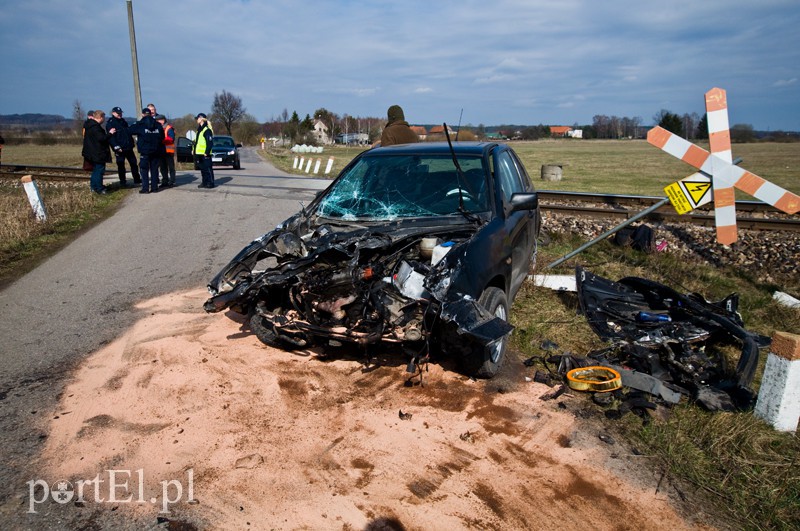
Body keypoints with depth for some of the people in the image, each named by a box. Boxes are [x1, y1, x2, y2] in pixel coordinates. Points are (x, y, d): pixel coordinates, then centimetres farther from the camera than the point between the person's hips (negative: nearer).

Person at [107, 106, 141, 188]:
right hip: (120, 149, -6)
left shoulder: (123, 121, 16)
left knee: (133, 163, 11)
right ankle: (123, 182, 9)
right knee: (121, 165, 1)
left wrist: (131, 143, 16)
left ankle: (137, 180, 22)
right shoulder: (110, 123, -6)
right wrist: (116, 147, -22)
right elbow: (111, 136, -13)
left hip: (129, 147, 7)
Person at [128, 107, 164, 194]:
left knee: (144, 169, 1)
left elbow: (129, 130, 3)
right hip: (156, 151, 4)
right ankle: (154, 187, 9)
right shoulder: (158, 125, 5)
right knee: (154, 169, 9)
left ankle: (145, 188, -3)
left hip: (145, 151, -4)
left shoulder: (140, 125, -5)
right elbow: (162, 137, 11)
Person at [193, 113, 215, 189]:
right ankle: (205, 182, 18)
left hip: (205, 154, -10)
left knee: (208, 169, -6)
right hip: (199, 153, 10)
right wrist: (195, 151, 17)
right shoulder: (199, 129, 19)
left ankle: (210, 183, -2)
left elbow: (209, 142, -16)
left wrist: (207, 152, -20)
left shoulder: (207, 130, -11)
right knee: (202, 168, 12)